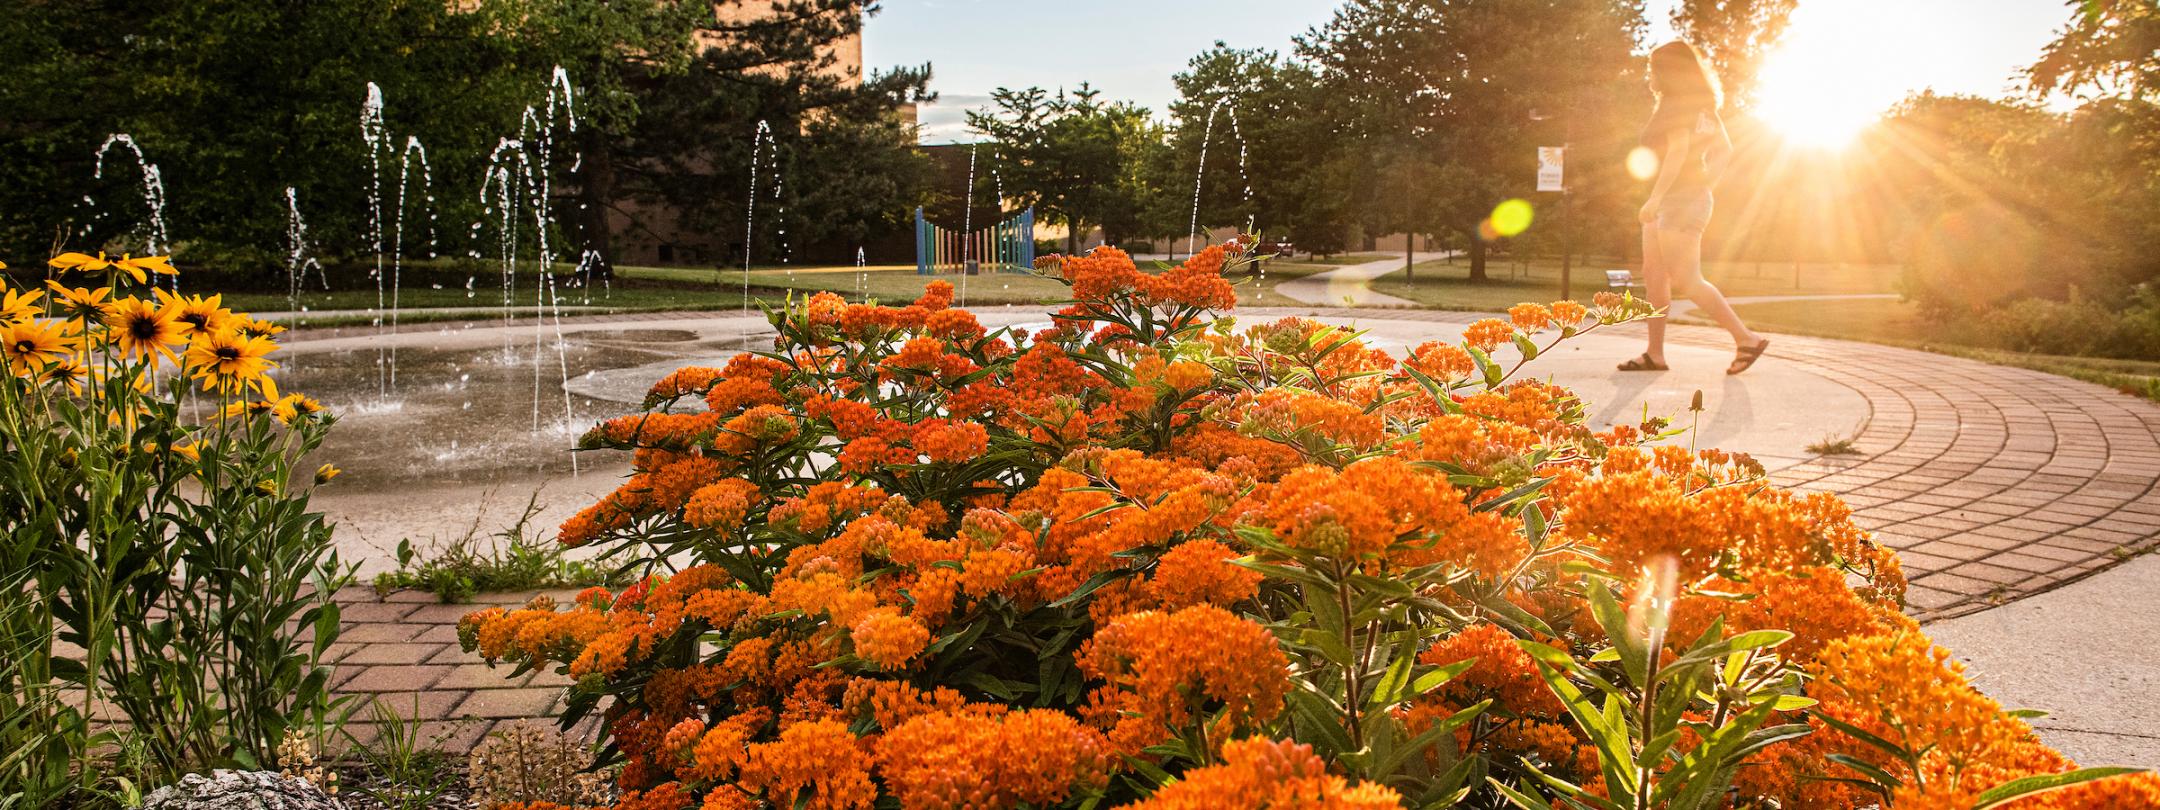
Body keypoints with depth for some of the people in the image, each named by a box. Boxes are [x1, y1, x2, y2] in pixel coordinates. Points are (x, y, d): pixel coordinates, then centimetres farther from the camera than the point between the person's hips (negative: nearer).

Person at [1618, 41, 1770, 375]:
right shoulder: (1702, 106, 17)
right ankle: (1655, 354, 8)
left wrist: (1655, 197, -25)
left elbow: (1678, 152, -22)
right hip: (1669, 204, 10)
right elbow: (1724, 149, 21)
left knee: (1686, 281, -9)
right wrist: (1705, 182, 16)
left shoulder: (1677, 106, -12)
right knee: (1653, 275, 8)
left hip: (1680, 200, -10)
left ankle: (1747, 339, -6)